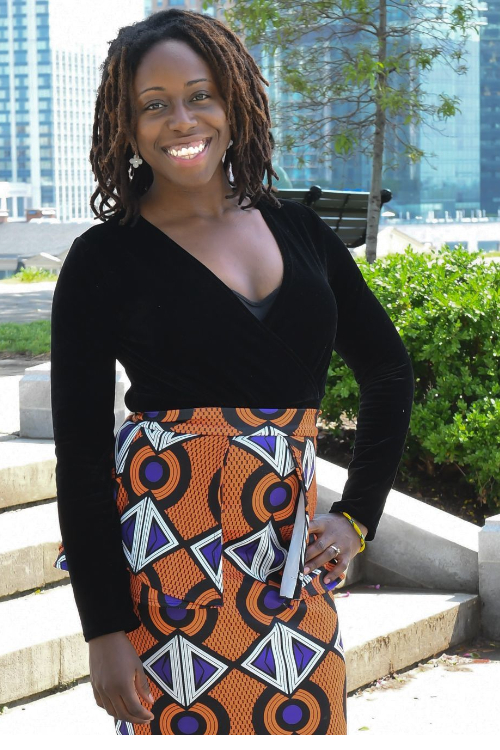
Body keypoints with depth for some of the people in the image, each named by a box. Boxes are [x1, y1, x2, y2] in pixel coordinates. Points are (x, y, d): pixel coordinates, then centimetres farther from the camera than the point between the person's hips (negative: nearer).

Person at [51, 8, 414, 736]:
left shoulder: (297, 230, 8)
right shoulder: (105, 259, -4)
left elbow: (389, 371, 18)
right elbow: (80, 454, -7)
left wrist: (356, 517, 8)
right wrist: (103, 629, -11)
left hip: (290, 548, 4)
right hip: (169, 551, -4)